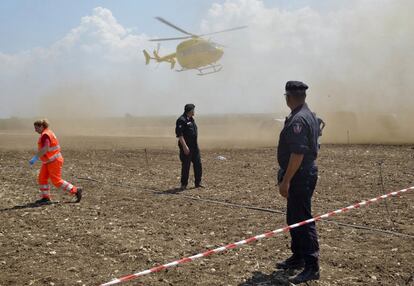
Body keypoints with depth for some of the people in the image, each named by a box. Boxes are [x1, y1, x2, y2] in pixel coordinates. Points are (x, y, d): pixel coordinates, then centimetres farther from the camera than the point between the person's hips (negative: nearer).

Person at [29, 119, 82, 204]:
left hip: (54, 161, -10)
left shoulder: (45, 135, -19)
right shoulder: (48, 133, 12)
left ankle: (76, 190, 1)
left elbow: (45, 149, -32)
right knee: (42, 178, 4)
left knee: (56, 181, -6)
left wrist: (35, 158, -34)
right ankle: (45, 198, 7)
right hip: (48, 162, 10)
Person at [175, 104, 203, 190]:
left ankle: (198, 183, 16)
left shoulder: (191, 119, 15)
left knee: (198, 164, 7)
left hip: (194, 146, 8)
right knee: (186, 165, -1)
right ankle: (184, 184, 10)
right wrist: (185, 146, -25)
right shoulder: (181, 120, -14)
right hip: (186, 147, -8)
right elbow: (179, 135, -20)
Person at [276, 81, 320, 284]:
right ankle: (298, 258, 30)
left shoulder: (298, 119, -20)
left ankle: (312, 267, 1)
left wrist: (286, 180, -22)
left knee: (303, 221, -6)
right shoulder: (309, 115, 13)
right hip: (303, 174, 11)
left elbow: (298, 153, -26)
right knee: (294, 218, 19)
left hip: (300, 176, -11)